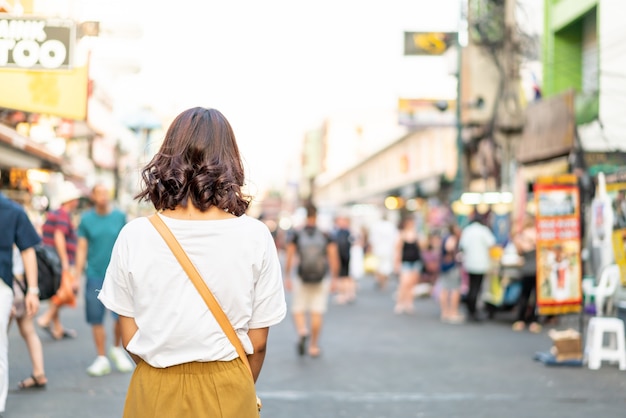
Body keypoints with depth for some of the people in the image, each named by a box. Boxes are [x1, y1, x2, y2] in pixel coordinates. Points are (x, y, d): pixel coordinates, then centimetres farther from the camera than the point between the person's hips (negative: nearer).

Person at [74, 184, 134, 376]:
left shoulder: (120, 216, 2)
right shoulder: (86, 219, 2)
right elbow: (82, 249, 6)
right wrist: (77, 276, 3)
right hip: (94, 275, 1)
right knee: (96, 319, 3)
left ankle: (117, 349, 18)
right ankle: (102, 359, 15)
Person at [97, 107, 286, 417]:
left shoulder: (134, 236, -10)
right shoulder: (255, 237, -12)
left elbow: (129, 339, -4)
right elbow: (257, 342, -5)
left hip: (155, 391, 1)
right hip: (227, 392, -1)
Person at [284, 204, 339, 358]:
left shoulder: (296, 235, -2)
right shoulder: (326, 236, -1)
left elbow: (289, 258, -3)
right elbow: (334, 259, -4)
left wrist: (287, 277, 5)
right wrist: (334, 278, 6)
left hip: (301, 279, -1)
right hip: (321, 280, 1)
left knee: (298, 310, 12)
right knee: (317, 312, 7)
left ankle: (302, 331, -16)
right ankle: (314, 346, 12)